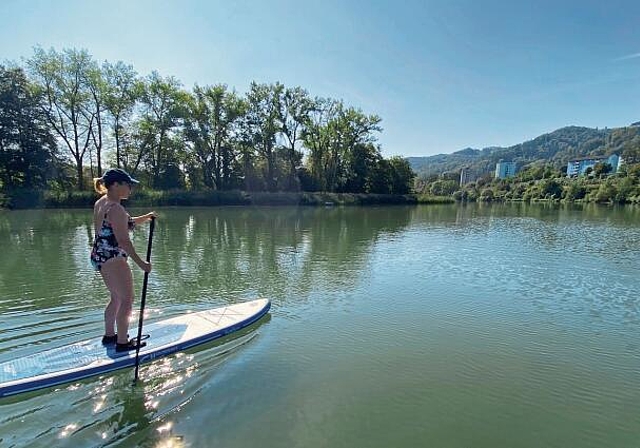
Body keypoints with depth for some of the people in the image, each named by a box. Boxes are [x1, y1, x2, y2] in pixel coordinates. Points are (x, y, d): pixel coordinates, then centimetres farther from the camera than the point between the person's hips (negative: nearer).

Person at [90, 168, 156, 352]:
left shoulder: (100, 203, 11)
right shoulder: (115, 208, -20)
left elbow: (126, 224, 21)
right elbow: (123, 240, -23)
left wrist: (146, 217, 11)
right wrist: (141, 263, -20)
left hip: (100, 256, 10)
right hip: (112, 258, -10)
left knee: (116, 297, 21)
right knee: (127, 300, 0)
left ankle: (109, 335, 33)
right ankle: (122, 343, 7)